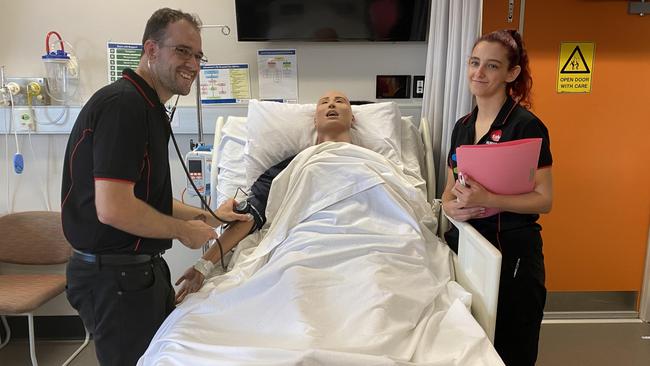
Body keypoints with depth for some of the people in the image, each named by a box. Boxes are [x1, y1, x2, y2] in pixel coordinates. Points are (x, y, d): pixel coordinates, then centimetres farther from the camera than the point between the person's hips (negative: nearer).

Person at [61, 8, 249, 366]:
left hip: (142, 269, 10)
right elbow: (113, 209, -27)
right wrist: (184, 231, -13)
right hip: (116, 278, -10)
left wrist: (210, 216, 19)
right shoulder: (123, 103, -19)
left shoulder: (148, 108, 12)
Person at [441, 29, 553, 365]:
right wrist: (451, 207, -8)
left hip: (512, 253, -5)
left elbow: (544, 200, -12)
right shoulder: (462, 126, 11)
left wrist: (487, 200, -26)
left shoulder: (526, 126, -10)